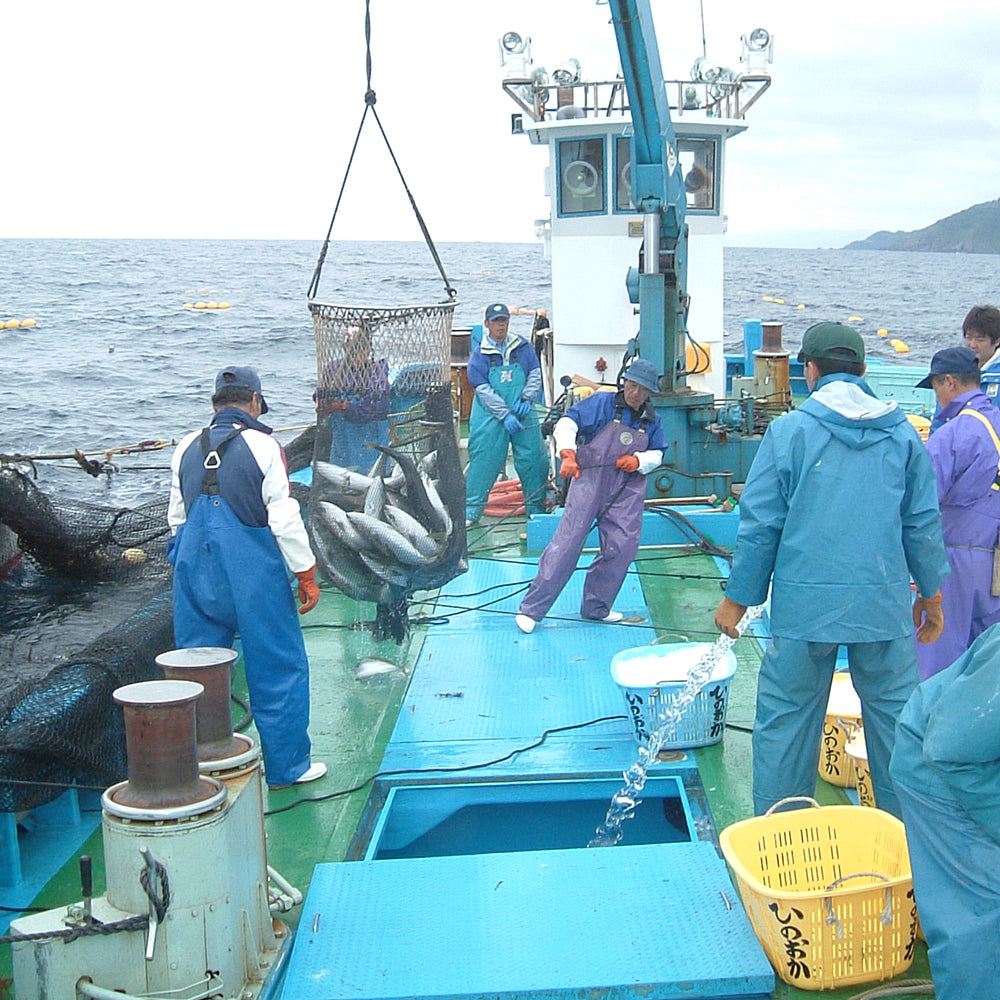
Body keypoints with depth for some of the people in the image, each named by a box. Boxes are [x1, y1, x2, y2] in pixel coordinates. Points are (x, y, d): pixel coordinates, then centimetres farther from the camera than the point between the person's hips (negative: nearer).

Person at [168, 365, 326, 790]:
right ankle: (286, 767, 15)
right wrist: (306, 575, -2)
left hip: (195, 572, 5)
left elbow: (177, 517, 17)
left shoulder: (186, 448, 8)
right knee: (278, 668, 7)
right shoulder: (262, 445, -8)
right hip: (253, 572, -5)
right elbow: (284, 519, -10)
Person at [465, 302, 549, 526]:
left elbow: (535, 374, 9)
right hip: (490, 416, -2)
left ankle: (536, 507, 16)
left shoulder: (522, 347, 6)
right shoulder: (480, 354, -1)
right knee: (484, 460, -3)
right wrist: (505, 415, -14)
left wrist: (526, 399, -8)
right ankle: (471, 510, 5)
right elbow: (483, 390, -6)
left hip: (523, 414, 2)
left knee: (531, 459, 2)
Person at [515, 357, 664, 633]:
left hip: (627, 490, 5)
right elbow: (567, 423, -11)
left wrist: (639, 461, -6)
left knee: (622, 547, 0)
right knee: (567, 541, -9)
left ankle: (596, 608, 18)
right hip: (589, 479, -5)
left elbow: (657, 454, 17)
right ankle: (531, 608, -5)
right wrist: (568, 454, -27)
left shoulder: (652, 421, 9)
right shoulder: (602, 403, -4)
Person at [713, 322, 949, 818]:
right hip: (885, 603, 3)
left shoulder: (788, 430, -4)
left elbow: (760, 523, -4)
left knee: (786, 717, 7)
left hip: (805, 603, -2)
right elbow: (923, 522, 8)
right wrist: (931, 593, 19)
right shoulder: (903, 432, 5)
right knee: (895, 713, 13)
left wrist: (738, 598, 5)